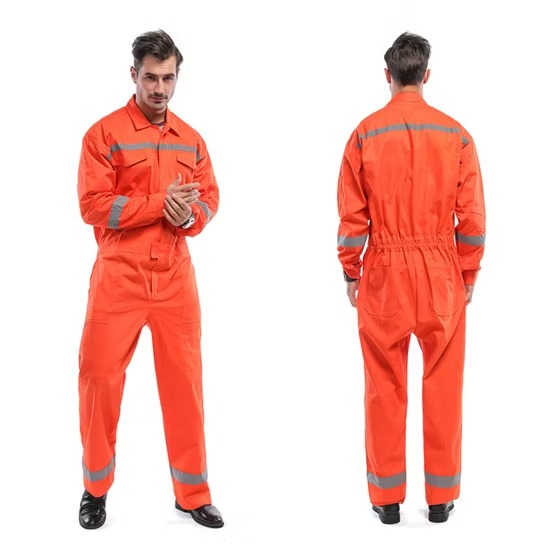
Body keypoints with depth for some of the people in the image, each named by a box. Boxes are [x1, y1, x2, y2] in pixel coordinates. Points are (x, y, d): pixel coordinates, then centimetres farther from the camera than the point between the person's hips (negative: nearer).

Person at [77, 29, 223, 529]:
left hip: (175, 275, 4)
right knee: (100, 377, 2)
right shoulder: (104, 134, -3)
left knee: (185, 380, 6)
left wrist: (191, 215, -11)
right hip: (119, 275, -3)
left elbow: (210, 198, 11)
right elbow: (93, 205, -11)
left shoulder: (190, 139, 11)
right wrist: (160, 203, -15)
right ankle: (96, 488, 23)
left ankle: (192, 493, 19)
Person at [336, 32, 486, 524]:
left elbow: (351, 216, -2)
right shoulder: (456, 135, -2)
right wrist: (469, 275, 10)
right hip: (441, 274, 0)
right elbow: (472, 217, -2)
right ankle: (441, 496, 20)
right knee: (443, 385, 10)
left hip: (383, 273, 0)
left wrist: (351, 273, 9)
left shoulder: (366, 134, -3)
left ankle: (387, 497, 18)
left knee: (385, 387, 9)